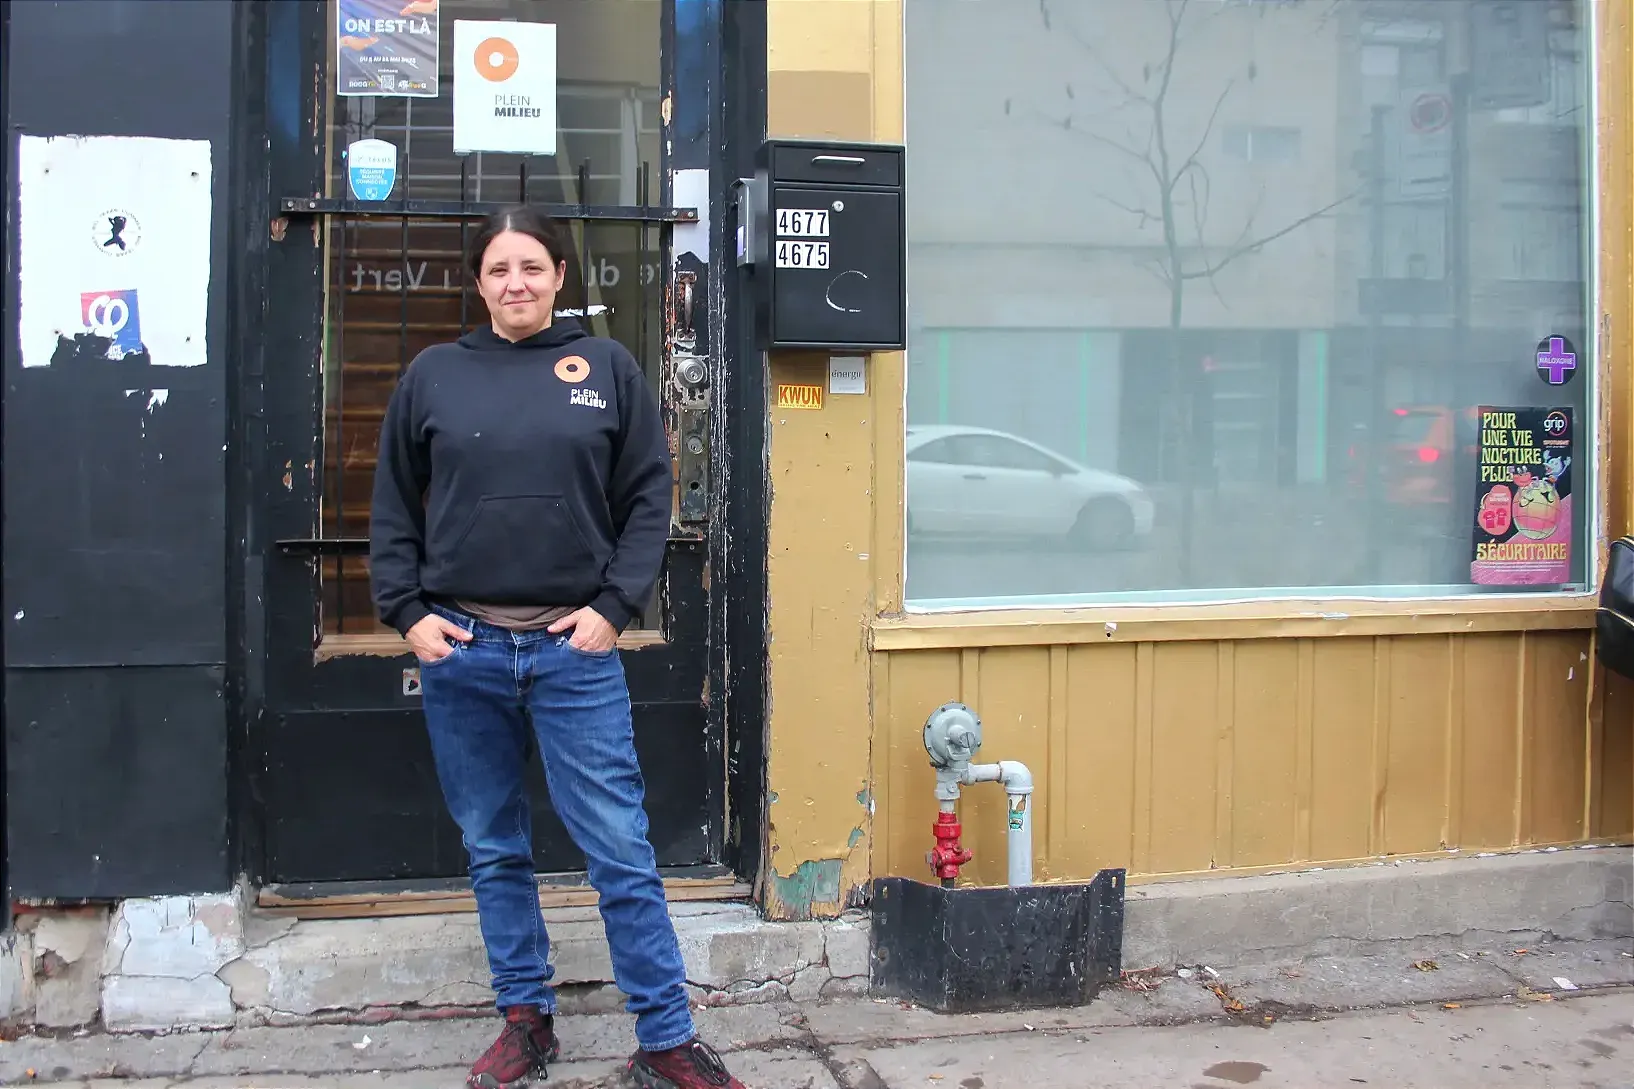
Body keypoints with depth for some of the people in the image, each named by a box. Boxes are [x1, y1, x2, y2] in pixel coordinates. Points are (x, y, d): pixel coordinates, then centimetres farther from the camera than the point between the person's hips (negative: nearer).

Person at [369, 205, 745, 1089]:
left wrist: (613, 607, -6)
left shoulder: (607, 369, 5)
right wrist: (407, 612, 1)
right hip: (460, 651, 2)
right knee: (494, 851, 12)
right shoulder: (433, 376, 8)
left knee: (621, 852, -1)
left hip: (573, 650, -2)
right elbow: (394, 509, 12)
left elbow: (648, 497, 4)